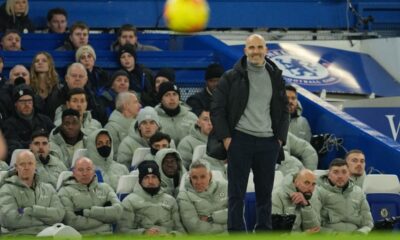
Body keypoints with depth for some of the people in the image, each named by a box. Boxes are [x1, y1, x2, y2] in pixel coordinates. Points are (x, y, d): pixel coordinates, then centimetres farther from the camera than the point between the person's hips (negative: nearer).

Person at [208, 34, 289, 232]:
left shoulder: (275, 78, 10)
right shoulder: (232, 78, -1)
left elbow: (284, 110, 17)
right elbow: (217, 108, -1)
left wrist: (280, 138, 6)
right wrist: (225, 137, -8)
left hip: (268, 142, 3)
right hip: (240, 140, -3)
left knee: (265, 192, 8)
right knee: (236, 192, -1)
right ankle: (236, 232, 2)